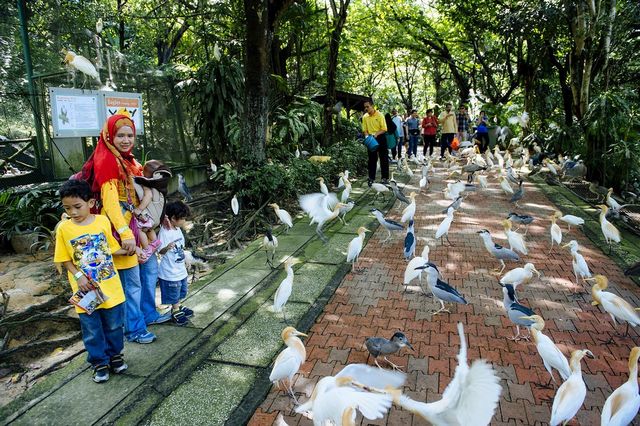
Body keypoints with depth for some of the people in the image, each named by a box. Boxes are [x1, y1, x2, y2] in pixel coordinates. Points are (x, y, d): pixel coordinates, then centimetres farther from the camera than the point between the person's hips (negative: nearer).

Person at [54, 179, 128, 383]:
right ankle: (99, 362, 29)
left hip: (110, 286, 1)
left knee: (114, 325, 15)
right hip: (86, 290, -1)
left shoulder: (103, 221, -6)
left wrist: (131, 250, -10)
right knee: (92, 331, 11)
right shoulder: (64, 228, -7)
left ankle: (115, 354, 36)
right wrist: (78, 276, -13)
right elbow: (65, 259, -1)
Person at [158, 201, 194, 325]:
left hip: (181, 269, 9)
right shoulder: (165, 232, -24)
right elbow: (160, 251, -25)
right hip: (170, 272, -9)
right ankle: (176, 311, 25)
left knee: (181, 291, 23)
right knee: (174, 293, 8)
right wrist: (167, 248, -46)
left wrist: (185, 260, 23)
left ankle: (178, 307, 41)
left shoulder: (178, 229, 2)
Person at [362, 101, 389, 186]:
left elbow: (384, 129, -10)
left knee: (384, 158, 2)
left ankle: (385, 177, 8)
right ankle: (371, 177, 14)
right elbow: (365, 130, 6)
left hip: (380, 138, -3)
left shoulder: (379, 115, -9)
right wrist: (367, 136, -13)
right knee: (372, 159, 8)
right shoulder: (365, 117, 2)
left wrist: (376, 134, -24)